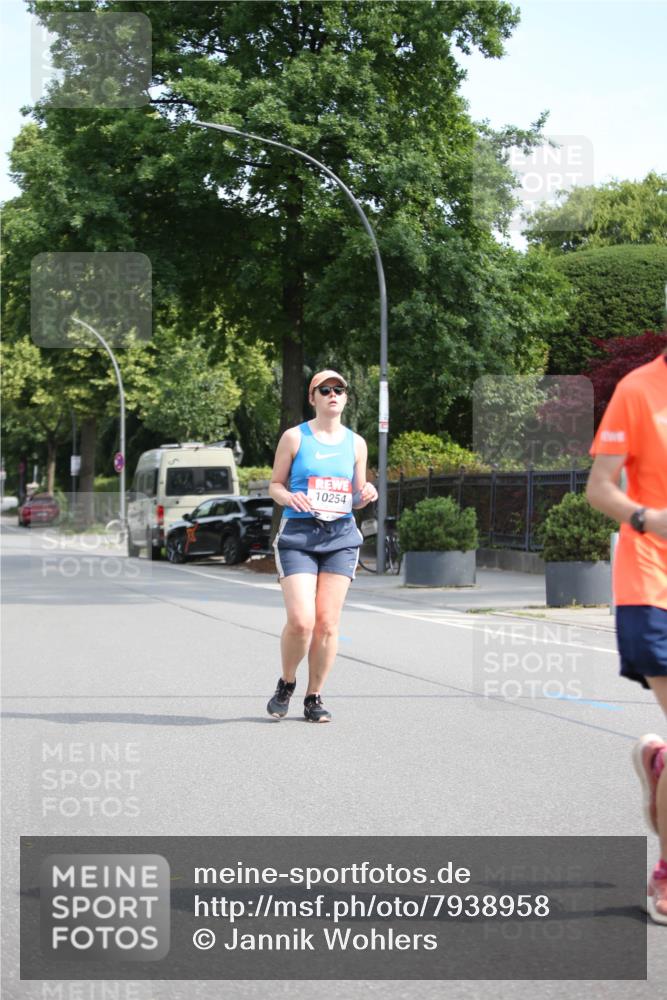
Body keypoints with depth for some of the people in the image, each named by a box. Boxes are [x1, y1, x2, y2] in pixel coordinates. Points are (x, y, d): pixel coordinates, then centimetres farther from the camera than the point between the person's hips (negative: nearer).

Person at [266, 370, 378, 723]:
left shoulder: (355, 443, 11)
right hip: (297, 534, -3)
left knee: (327, 623, -1)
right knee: (300, 621, -14)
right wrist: (289, 497, -16)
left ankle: (314, 698, 12)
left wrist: (367, 494, -5)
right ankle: (286, 685, 12)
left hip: (341, 536, 3)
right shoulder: (294, 437, 3)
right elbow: (275, 484, 6)